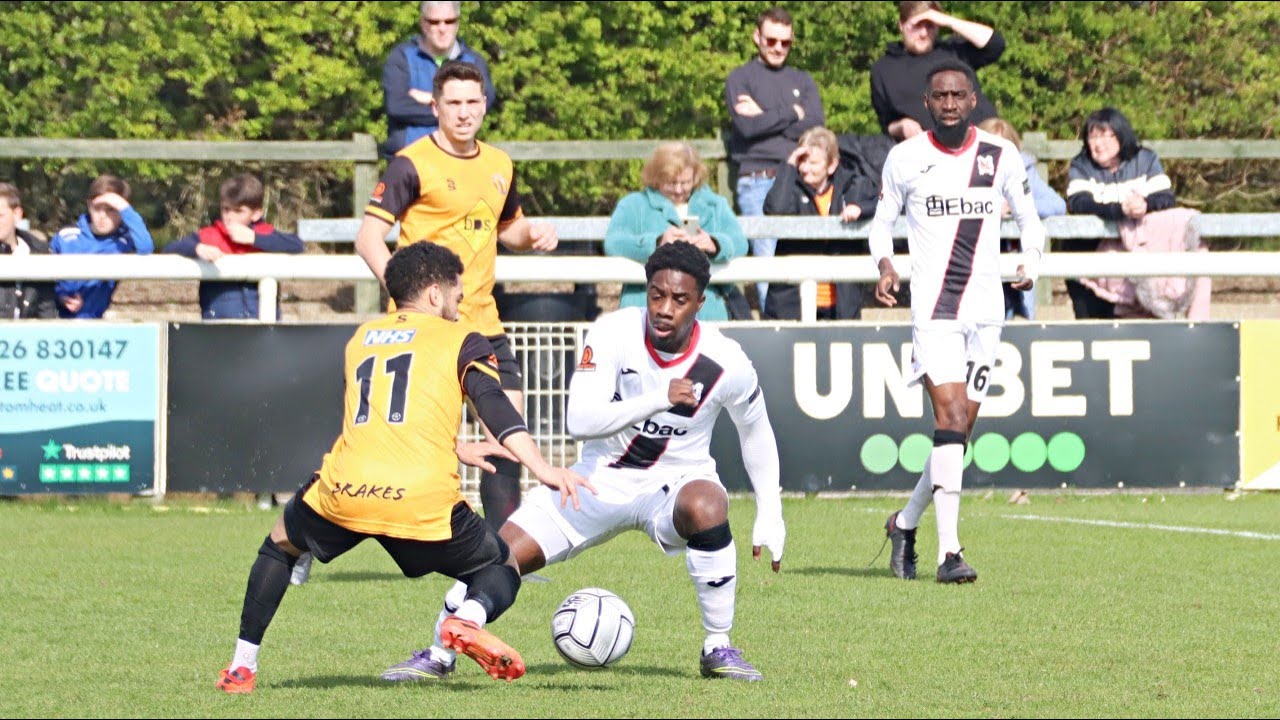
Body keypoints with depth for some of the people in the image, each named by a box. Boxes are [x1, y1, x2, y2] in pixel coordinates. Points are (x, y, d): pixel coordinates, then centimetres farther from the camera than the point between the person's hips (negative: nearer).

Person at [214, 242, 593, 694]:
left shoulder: (360, 339, 27)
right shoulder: (460, 341, 12)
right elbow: (495, 406, -6)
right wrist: (544, 470, -15)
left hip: (343, 493, 3)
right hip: (424, 502, -3)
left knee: (282, 542, 34)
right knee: (503, 571, 19)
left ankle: (242, 667, 25)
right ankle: (469, 619, -16)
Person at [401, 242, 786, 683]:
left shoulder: (725, 362, -17)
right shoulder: (614, 333, -20)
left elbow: (756, 432, 3)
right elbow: (580, 421, -30)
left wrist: (769, 515, 2)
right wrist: (658, 399, -41)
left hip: (677, 480, -1)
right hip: (601, 480, 1)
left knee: (705, 506, -38)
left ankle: (718, 648, -20)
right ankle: (439, 654, 17)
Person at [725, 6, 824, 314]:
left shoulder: (802, 81, 21)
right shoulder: (741, 78, 11)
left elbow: (816, 126, 3)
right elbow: (747, 127, -6)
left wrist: (766, 117, -3)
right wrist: (793, 113, 1)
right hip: (758, 181, -3)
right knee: (768, 261, -12)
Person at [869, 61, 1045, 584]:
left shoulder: (1000, 156, 5)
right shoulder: (905, 158, 2)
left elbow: (1028, 218, 16)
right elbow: (882, 221, 13)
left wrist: (1030, 264, -4)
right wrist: (884, 264, -7)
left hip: (986, 308, 3)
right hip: (933, 308, -3)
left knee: (961, 428, 6)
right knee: (951, 414, -19)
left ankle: (906, 522, 29)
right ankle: (949, 551, -21)